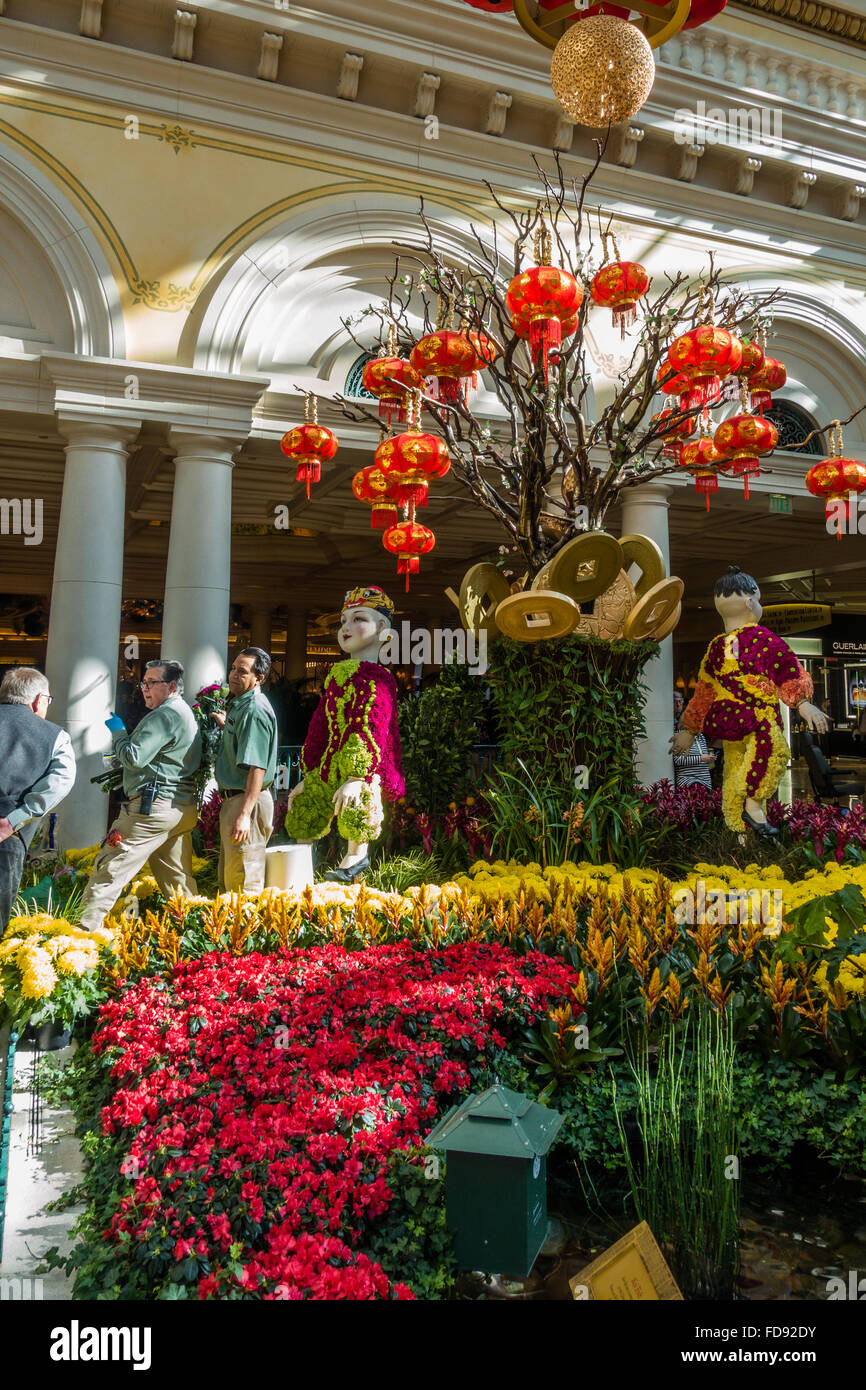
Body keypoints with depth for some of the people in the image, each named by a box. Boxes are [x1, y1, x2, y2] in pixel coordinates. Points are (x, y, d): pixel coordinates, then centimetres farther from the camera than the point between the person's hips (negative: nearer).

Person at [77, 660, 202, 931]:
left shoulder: (165, 714, -11)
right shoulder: (186, 713, 22)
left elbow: (134, 757, -17)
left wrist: (117, 730, -1)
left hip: (153, 806, -10)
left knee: (110, 869, -6)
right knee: (177, 879, 13)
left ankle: (85, 930, -6)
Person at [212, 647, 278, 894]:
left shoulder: (255, 710, -18)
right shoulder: (239, 704, 14)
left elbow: (257, 767, -25)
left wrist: (244, 814, -29)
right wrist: (224, 725, 17)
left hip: (247, 801, -11)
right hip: (233, 800, 11)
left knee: (243, 882, -5)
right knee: (227, 880, 20)